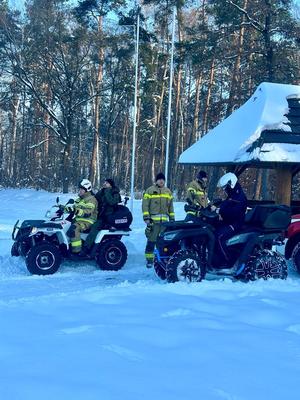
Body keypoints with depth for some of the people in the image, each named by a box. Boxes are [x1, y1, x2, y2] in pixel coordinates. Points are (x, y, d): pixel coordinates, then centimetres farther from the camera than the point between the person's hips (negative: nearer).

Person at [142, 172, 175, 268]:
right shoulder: (150, 190, 2)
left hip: (165, 221, 4)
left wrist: (172, 219, 17)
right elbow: (145, 205, -1)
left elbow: (171, 206, 22)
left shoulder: (168, 191, 17)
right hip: (153, 220, -4)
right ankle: (149, 259, -1)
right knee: (151, 240, -6)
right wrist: (146, 217, -8)